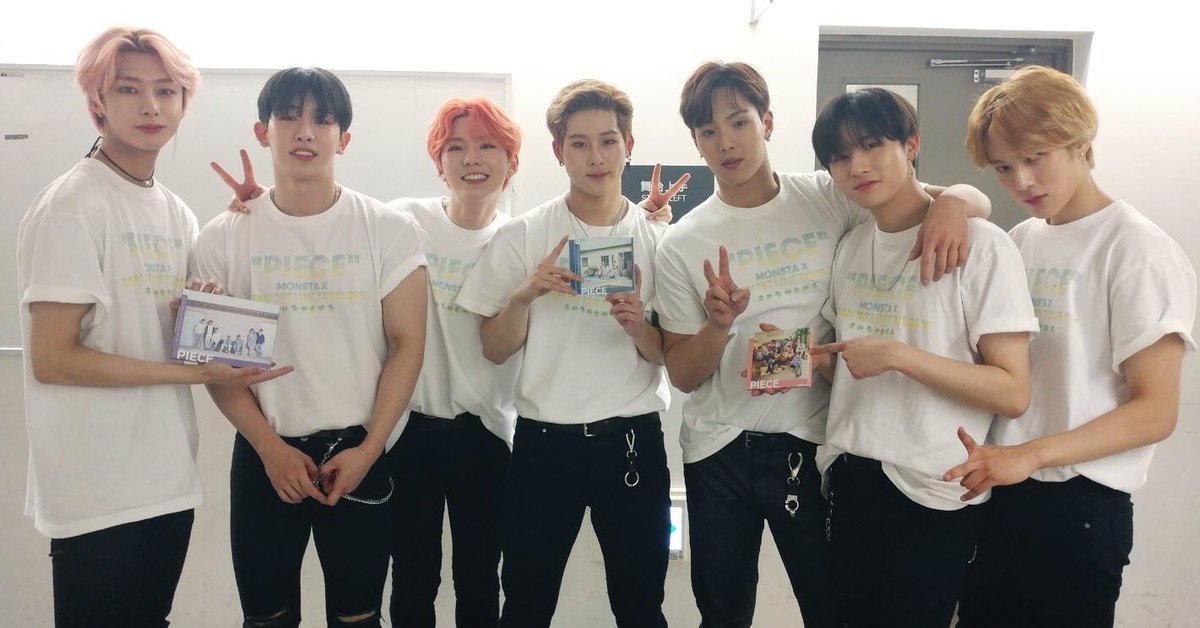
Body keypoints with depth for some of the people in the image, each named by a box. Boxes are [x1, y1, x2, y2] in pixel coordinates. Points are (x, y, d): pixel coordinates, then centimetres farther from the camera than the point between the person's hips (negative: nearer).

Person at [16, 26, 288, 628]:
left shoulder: (177, 212, 10)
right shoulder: (73, 205, -12)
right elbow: (51, 359, -17)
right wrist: (191, 371, -20)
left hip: (168, 481, 7)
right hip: (97, 494, -7)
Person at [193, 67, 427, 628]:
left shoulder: (388, 230, -3)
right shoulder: (223, 239, 1)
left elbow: (407, 345, -4)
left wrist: (368, 449, -11)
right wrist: (270, 447, -9)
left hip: (359, 450, -1)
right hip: (262, 454, 1)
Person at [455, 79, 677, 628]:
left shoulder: (659, 240, 0)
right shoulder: (522, 236, -3)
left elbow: (673, 356, 4)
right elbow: (495, 350, -1)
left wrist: (637, 327, -17)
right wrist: (524, 295, -19)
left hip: (633, 441, 1)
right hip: (544, 441, -1)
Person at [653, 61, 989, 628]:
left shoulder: (828, 199, -3)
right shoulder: (681, 245, -3)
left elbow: (973, 199, 0)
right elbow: (681, 375, -1)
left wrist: (952, 200, -23)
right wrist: (719, 323, -21)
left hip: (812, 441, 0)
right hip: (718, 452, 1)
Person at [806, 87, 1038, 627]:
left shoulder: (980, 244, -13)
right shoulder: (849, 246, 7)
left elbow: (1012, 393, -16)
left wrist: (896, 355, -24)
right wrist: (811, 360, -1)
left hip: (933, 493, -6)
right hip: (848, 479, 6)